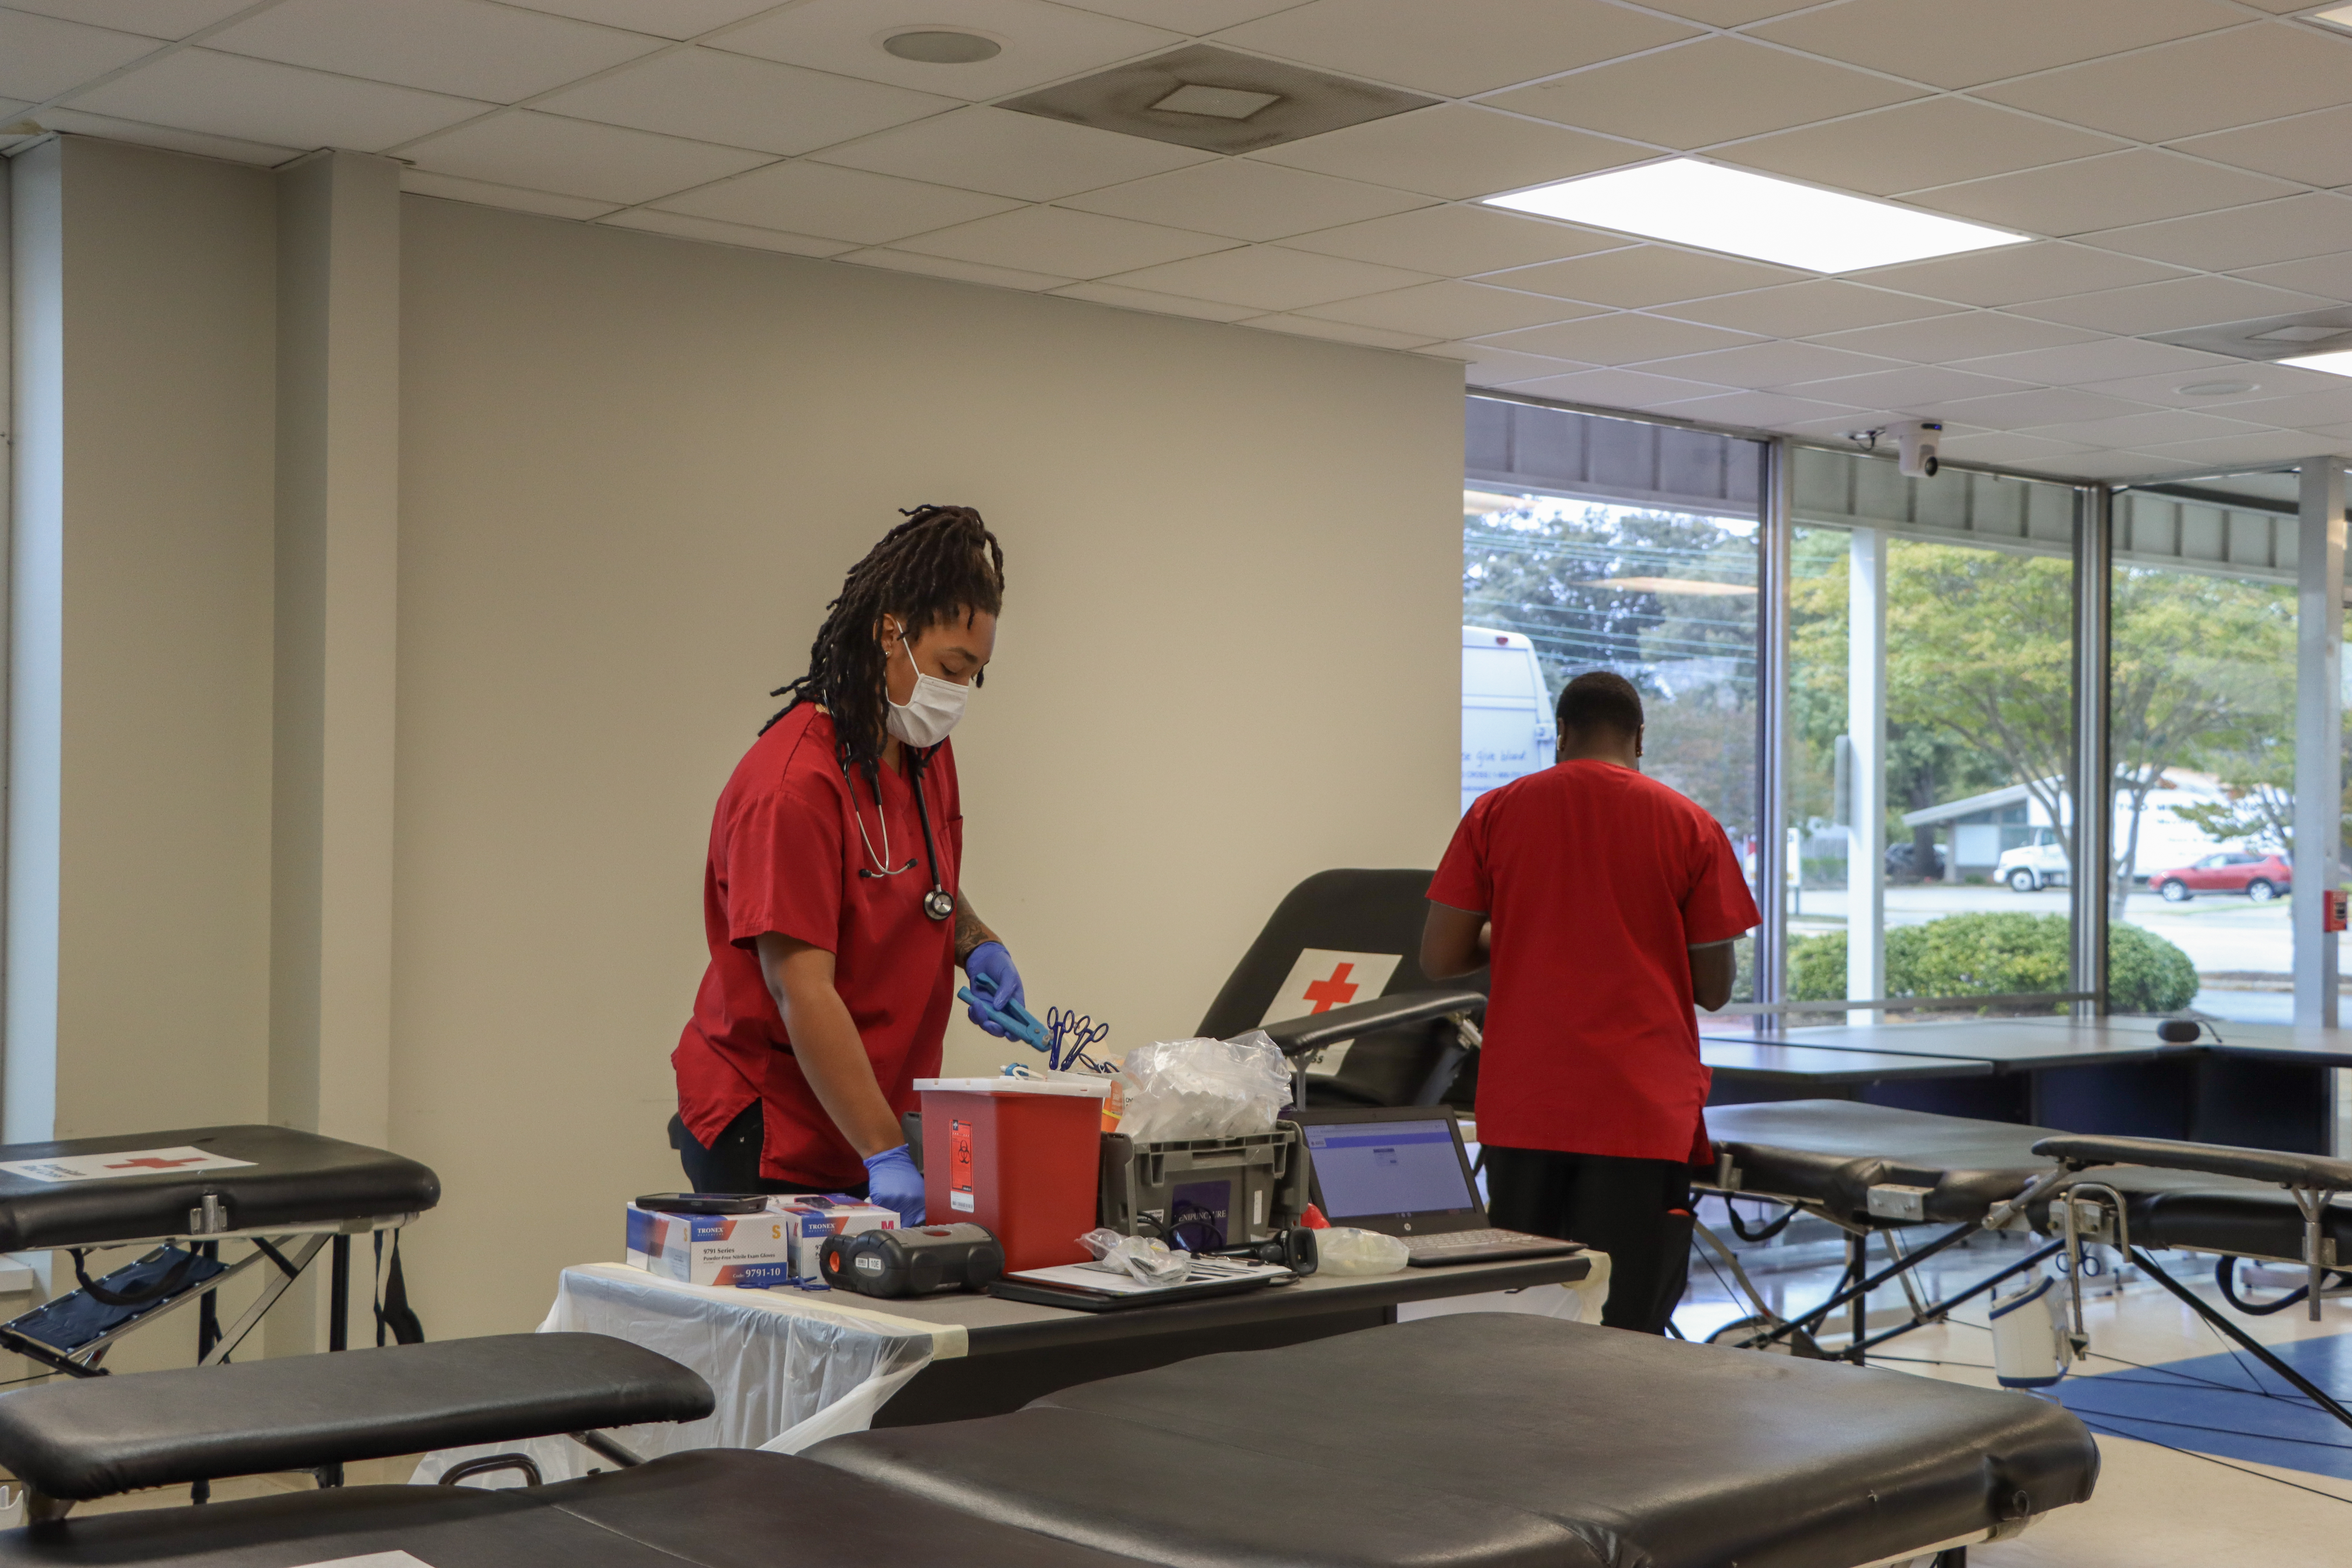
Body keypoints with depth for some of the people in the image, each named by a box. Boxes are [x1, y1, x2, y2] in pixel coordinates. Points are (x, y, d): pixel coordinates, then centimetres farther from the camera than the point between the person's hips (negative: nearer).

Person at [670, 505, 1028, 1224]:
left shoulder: (927, 753, 7)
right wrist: (884, 1155, -29)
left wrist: (976, 944, 2)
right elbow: (802, 991, -25)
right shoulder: (792, 783, -20)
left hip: (882, 1126, 7)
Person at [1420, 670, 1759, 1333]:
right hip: (1645, 1106, -2)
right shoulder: (1690, 827, 0)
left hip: (1523, 1107, 2)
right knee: (1627, 1334, 0)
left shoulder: (1494, 813, 3)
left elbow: (1438, 959, 2)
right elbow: (1715, 990, 1)